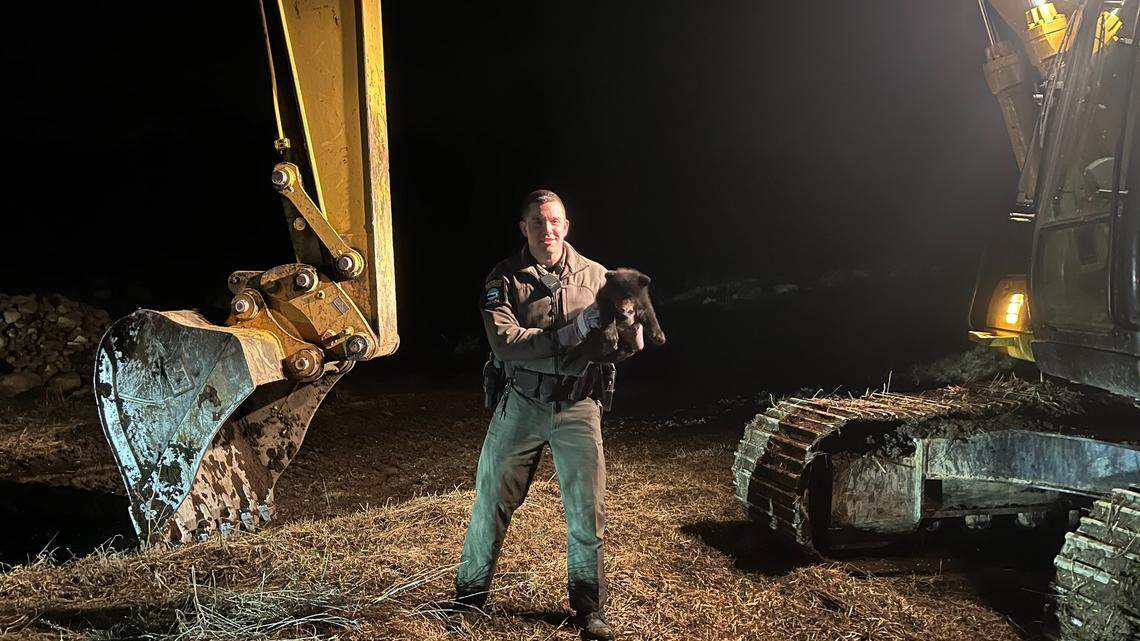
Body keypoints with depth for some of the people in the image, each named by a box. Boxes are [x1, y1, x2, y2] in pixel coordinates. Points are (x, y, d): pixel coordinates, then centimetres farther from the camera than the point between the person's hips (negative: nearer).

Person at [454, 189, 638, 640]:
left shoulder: (594, 275, 1)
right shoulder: (504, 279, -5)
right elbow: (504, 343, -20)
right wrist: (571, 332, -27)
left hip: (578, 408, 1)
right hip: (521, 405, -1)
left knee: (587, 510, 4)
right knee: (491, 499, 9)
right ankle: (470, 593, 29)